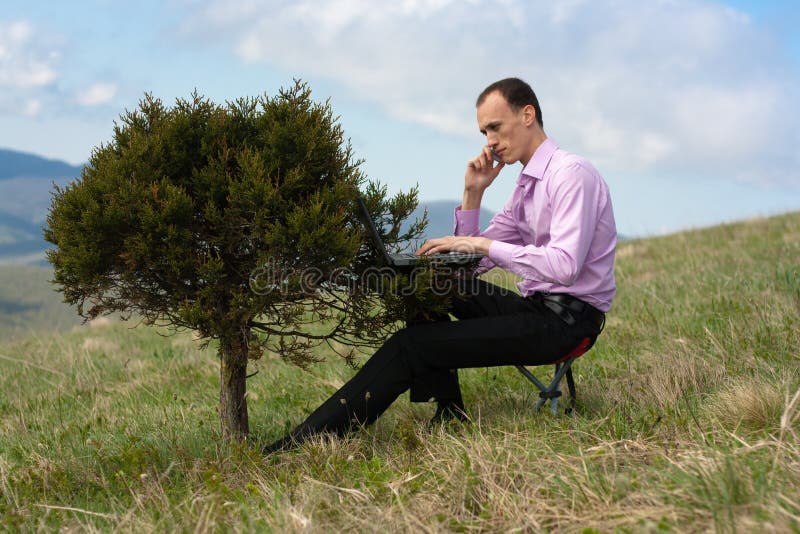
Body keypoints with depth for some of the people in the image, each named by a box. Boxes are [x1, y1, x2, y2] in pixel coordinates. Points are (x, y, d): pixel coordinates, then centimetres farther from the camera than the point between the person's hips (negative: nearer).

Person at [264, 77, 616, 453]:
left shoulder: (571, 174, -13)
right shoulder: (527, 185, 16)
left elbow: (565, 265, -27)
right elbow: (472, 262, 13)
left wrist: (484, 244, -21)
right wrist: (473, 193, 2)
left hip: (566, 318, -9)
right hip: (536, 306, 9)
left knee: (410, 345, -17)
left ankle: (299, 447, -14)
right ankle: (447, 414, -1)